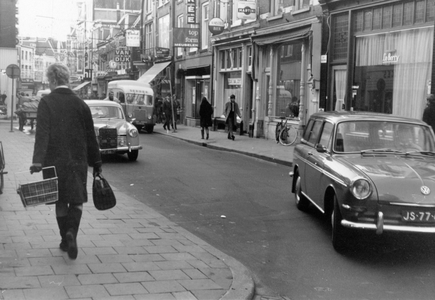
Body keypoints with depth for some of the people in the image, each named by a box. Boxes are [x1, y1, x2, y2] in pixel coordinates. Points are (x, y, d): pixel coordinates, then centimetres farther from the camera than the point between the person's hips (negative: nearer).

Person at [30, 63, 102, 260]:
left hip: (54, 161, -1)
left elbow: (42, 133, -17)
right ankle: (71, 233, -16)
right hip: (77, 161, 1)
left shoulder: (46, 103, -7)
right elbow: (90, 136, 4)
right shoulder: (80, 104, 0)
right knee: (77, 200, 9)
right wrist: (96, 162, 11)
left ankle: (66, 240, 20)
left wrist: (37, 161, -22)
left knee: (60, 202, 15)